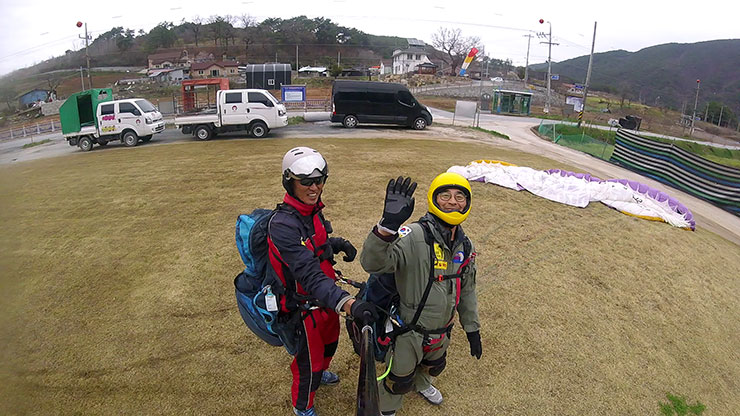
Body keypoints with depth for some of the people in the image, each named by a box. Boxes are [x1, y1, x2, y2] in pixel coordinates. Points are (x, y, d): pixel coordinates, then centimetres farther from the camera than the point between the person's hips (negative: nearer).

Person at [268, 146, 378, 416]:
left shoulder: (313, 209, -3)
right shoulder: (283, 225, -32)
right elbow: (309, 275, -40)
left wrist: (338, 244, -5)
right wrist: (348, 303, -52)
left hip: (325, 297, 8)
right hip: (304, 306, -8)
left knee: (329, 341, 31)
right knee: (309, 359, 14)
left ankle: (321, 372, 63)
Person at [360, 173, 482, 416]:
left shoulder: (464, 245, -4)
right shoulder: (415, 236, -29)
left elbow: (467, 290, 9)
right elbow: (372, 263, -44)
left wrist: (472, 329, 13)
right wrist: (388, 225, -60)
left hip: (442, 330, 7)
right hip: (409, 330, -6)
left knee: (434, 366, 33)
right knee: (400, 381, 15)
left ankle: (422, 384, 67)